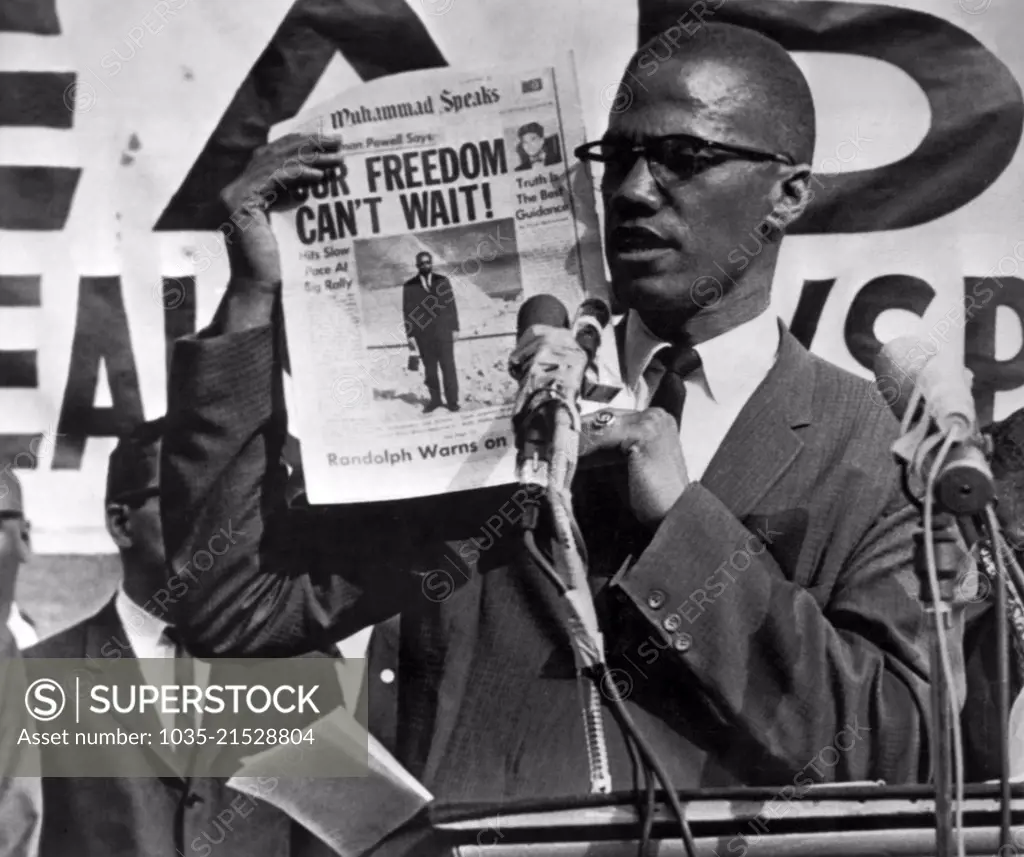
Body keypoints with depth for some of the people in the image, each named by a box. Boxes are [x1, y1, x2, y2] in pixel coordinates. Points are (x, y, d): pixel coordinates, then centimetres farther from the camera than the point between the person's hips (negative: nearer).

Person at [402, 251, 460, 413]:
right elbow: (407, 312, 1)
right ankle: (435, 399, 16)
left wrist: (455, 328, 1)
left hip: (443, 332, 0)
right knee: (430, 368, 6)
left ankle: (452, 400, 5)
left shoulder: (442, 281, 5)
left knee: (448, 366, -1)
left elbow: (451, 305, 6)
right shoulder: (409, 286, 2)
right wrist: (410, 335, -3)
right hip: (423, 334, 0)